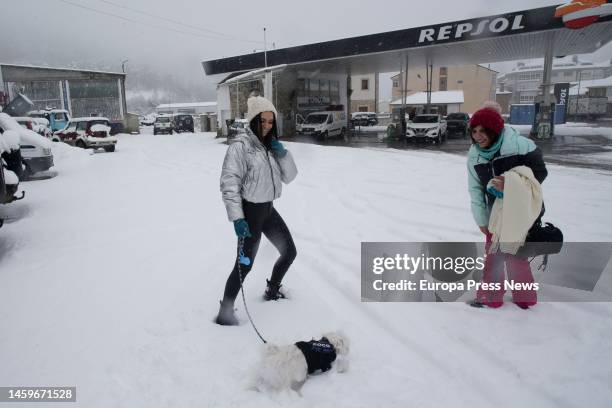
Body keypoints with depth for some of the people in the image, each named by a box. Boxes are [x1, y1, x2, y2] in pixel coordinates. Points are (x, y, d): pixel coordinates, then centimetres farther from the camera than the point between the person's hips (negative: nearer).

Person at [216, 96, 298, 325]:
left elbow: (289, 177, 7)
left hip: (268, 209, 8)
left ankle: (272, 291, 40)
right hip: (250, 211, -8)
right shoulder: (241, 145, -15)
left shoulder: (271, 145, 8)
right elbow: (229, 182, -18)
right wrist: (236, 217, -24)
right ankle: (225, 313, 12)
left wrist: (283, 155, -11)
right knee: (244, 264, -4)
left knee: (289, 252, 17)